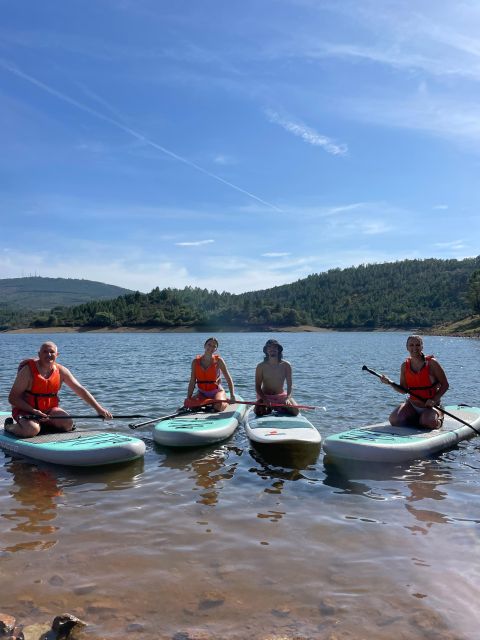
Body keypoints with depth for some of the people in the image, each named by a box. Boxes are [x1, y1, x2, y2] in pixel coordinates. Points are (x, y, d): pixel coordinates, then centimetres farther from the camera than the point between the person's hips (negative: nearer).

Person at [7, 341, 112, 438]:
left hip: (50, 409, 4)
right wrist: (33, 411, -27)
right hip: (26, 410, -4)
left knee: (68, 424, -20)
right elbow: (12, 398, -14)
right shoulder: (28, 370, -16)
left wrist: (99, 409, -10)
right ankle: (9, 426, 0)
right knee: (32, 430, -33)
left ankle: (42, 422, 7)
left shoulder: (61, 371, -4)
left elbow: (80, 390, -3)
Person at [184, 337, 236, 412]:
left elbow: (229, 380, -9)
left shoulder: (218, 361, -8)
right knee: (190, 404, -26)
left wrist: (232, 396, -21)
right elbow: (192, 382, 0)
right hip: (202, 393, 2)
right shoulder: (195, 362, -2)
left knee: (219, 406, -32)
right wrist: (188, 398, -9)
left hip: (216, 391, -2)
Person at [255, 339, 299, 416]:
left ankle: (279, 408, 6)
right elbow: (258, 386, -6)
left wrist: (288, 398, -25)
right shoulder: (261, 366, -8)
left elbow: (289, 385, -7)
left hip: (281, 395, 1)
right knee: (259, 412, -31)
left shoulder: (286, 365, -6)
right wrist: (264, 399, -22)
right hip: (265, 395, -1)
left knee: (295, 411, -24)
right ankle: (268, 408, 5)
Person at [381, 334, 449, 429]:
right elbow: (404, 390, 6)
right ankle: (419, 418, 9)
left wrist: (434, 399, -18)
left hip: (430, 405, -4)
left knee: (429, 423, -33)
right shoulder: (405, 366, 1)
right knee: (393, 419, -18)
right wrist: (390, 383, -11)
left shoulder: (431, 363, -10)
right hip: (412, 404, 4)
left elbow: (445, 385, -5)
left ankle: (439, 417, 5)